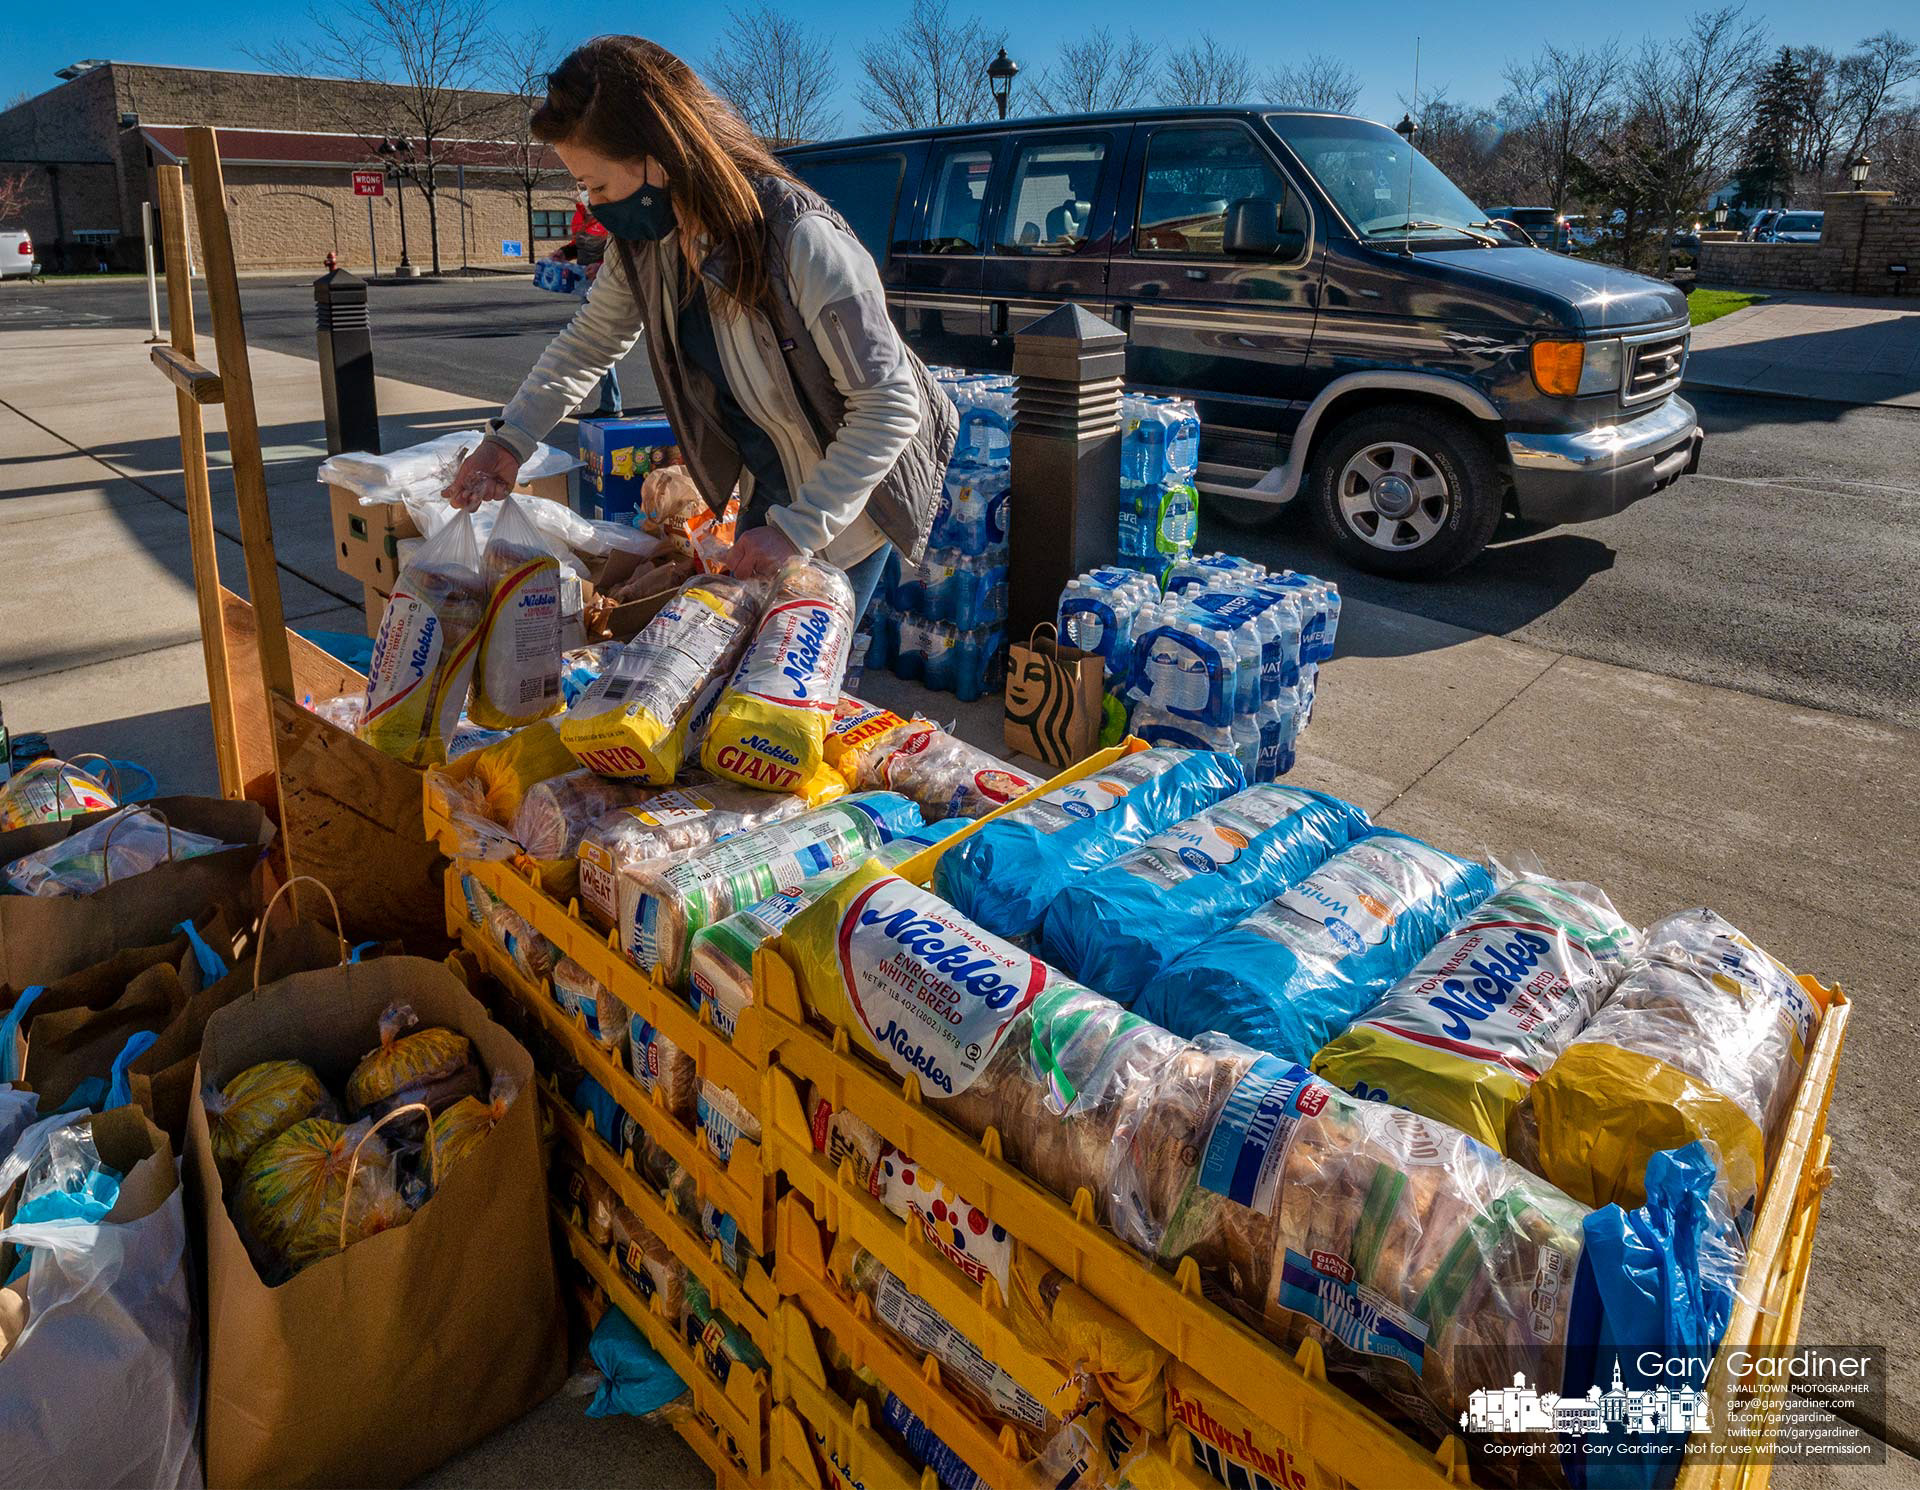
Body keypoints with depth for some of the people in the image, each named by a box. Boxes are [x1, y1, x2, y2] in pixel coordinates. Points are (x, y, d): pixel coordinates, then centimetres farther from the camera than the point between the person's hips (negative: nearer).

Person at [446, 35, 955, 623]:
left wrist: (797, 527, -31)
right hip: (765, 485, 7)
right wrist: (510, 439, -3)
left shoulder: (802, 242, -33)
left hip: (850, 496, -7)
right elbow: (588, 341, 9)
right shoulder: (643, 242, -10)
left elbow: (890, 406, -29)